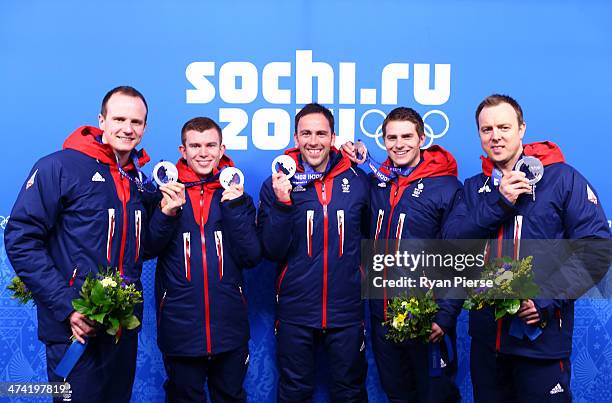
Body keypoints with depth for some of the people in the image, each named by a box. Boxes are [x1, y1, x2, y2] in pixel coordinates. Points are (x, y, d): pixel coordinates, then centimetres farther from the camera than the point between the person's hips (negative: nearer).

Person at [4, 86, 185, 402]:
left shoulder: (140, 180, 9)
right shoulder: (59, 167, -11)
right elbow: (21, 241, -15)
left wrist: (165, 214, -4)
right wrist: (66, 306, -19)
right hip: (75, 327, -6)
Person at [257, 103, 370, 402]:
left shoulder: (358, 180, -2)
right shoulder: (277, 184, -4)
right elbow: (271, 252, -9)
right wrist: (282, 204, -20)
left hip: (347, 311, 1)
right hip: (295, 312, 0)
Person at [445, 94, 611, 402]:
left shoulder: (563, 179, -5)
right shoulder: (474, 187, 8)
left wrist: (547, 299, -20)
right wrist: (498, 202, -16)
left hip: (543, 339, -4)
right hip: (485, 336, 4)